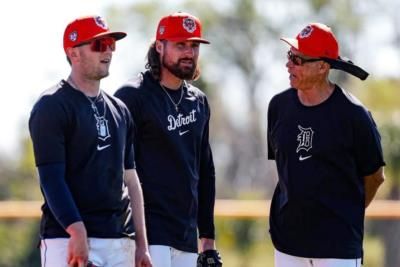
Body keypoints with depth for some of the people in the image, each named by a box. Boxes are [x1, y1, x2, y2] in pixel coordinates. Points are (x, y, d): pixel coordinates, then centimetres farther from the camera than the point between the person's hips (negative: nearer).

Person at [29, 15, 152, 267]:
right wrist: (77, 232, -23)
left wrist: (141, 244, 13)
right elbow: (51, 177, -13)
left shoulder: (119, 110, 19)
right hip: (67, 238, -7)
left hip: (120, 241, 7)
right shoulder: (52, 107, -4)